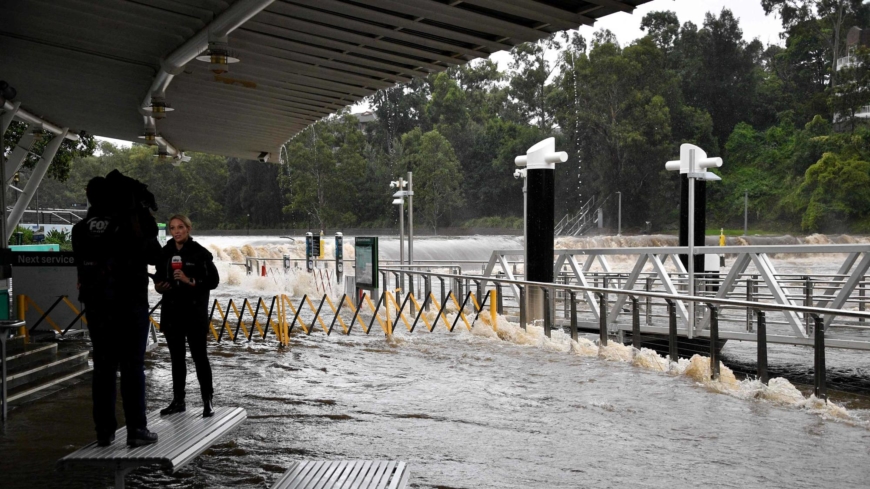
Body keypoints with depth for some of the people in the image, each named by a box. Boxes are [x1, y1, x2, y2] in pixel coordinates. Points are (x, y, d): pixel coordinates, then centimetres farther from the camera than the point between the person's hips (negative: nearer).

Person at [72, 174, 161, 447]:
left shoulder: (81, 229, 2)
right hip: (130, 306, -4)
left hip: (96, 307, 4)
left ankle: (104, 431, 14)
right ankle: (136, 430, 2)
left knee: (103, 368, 10)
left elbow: (82, 261, 13)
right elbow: (154, 255, -1)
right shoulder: (133, 223, -12)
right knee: (132, 368, 1)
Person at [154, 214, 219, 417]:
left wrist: (190, 281, -19)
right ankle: (178, 400, 20)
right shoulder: (165, 253, 6)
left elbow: (213, 281, -8)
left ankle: (208, 400, 8)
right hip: (171, 311, 5)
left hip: (194, 311, -5)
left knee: (199, 356, 0)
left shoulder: (200, 253, -8)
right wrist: (159, 286, -3)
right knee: (176, 357, 11)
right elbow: (159, 278, 19)